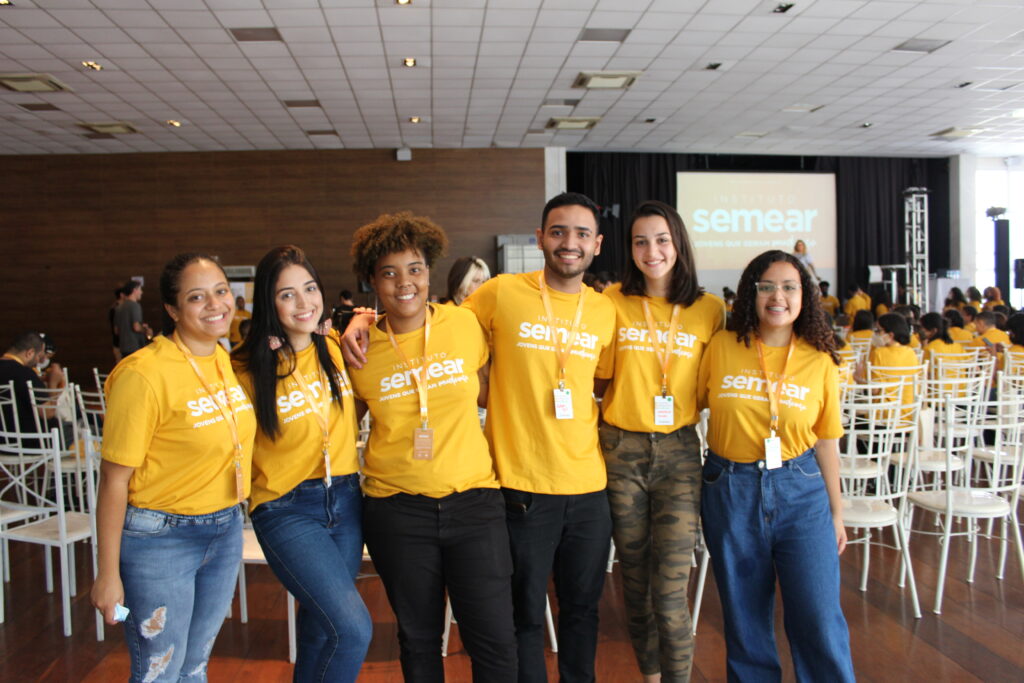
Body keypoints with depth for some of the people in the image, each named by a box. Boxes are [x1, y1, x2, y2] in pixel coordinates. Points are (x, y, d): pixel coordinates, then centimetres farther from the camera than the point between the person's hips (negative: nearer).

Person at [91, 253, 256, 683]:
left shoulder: (227, 361, 1)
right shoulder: (144, 375, -20)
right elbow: (114, 479, -17)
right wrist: (109, 573, -15)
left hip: (226, 531, 6)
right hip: (161, 539, -6)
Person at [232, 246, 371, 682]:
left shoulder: (338, 349, 2)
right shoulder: (248, 369, -10)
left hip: (346, 500, 5)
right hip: (286, 510, -4)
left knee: (321, 627, 16)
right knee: (353, 629, -18)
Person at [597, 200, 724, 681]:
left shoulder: (709, 309, 0)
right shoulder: (612, 302, 0)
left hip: (679, 451, -1)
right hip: (621, 448, 1)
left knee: (670, 591, -5)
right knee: (634, 580, 14)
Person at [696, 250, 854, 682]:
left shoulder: (819, 362, -1)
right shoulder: (721, 347, -4)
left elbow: (826, 441, 6)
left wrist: (836, 512, 10)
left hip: (801, 491, 0)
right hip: (731, 491, 0)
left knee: (819, 619, 2)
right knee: (745, 619, 13)